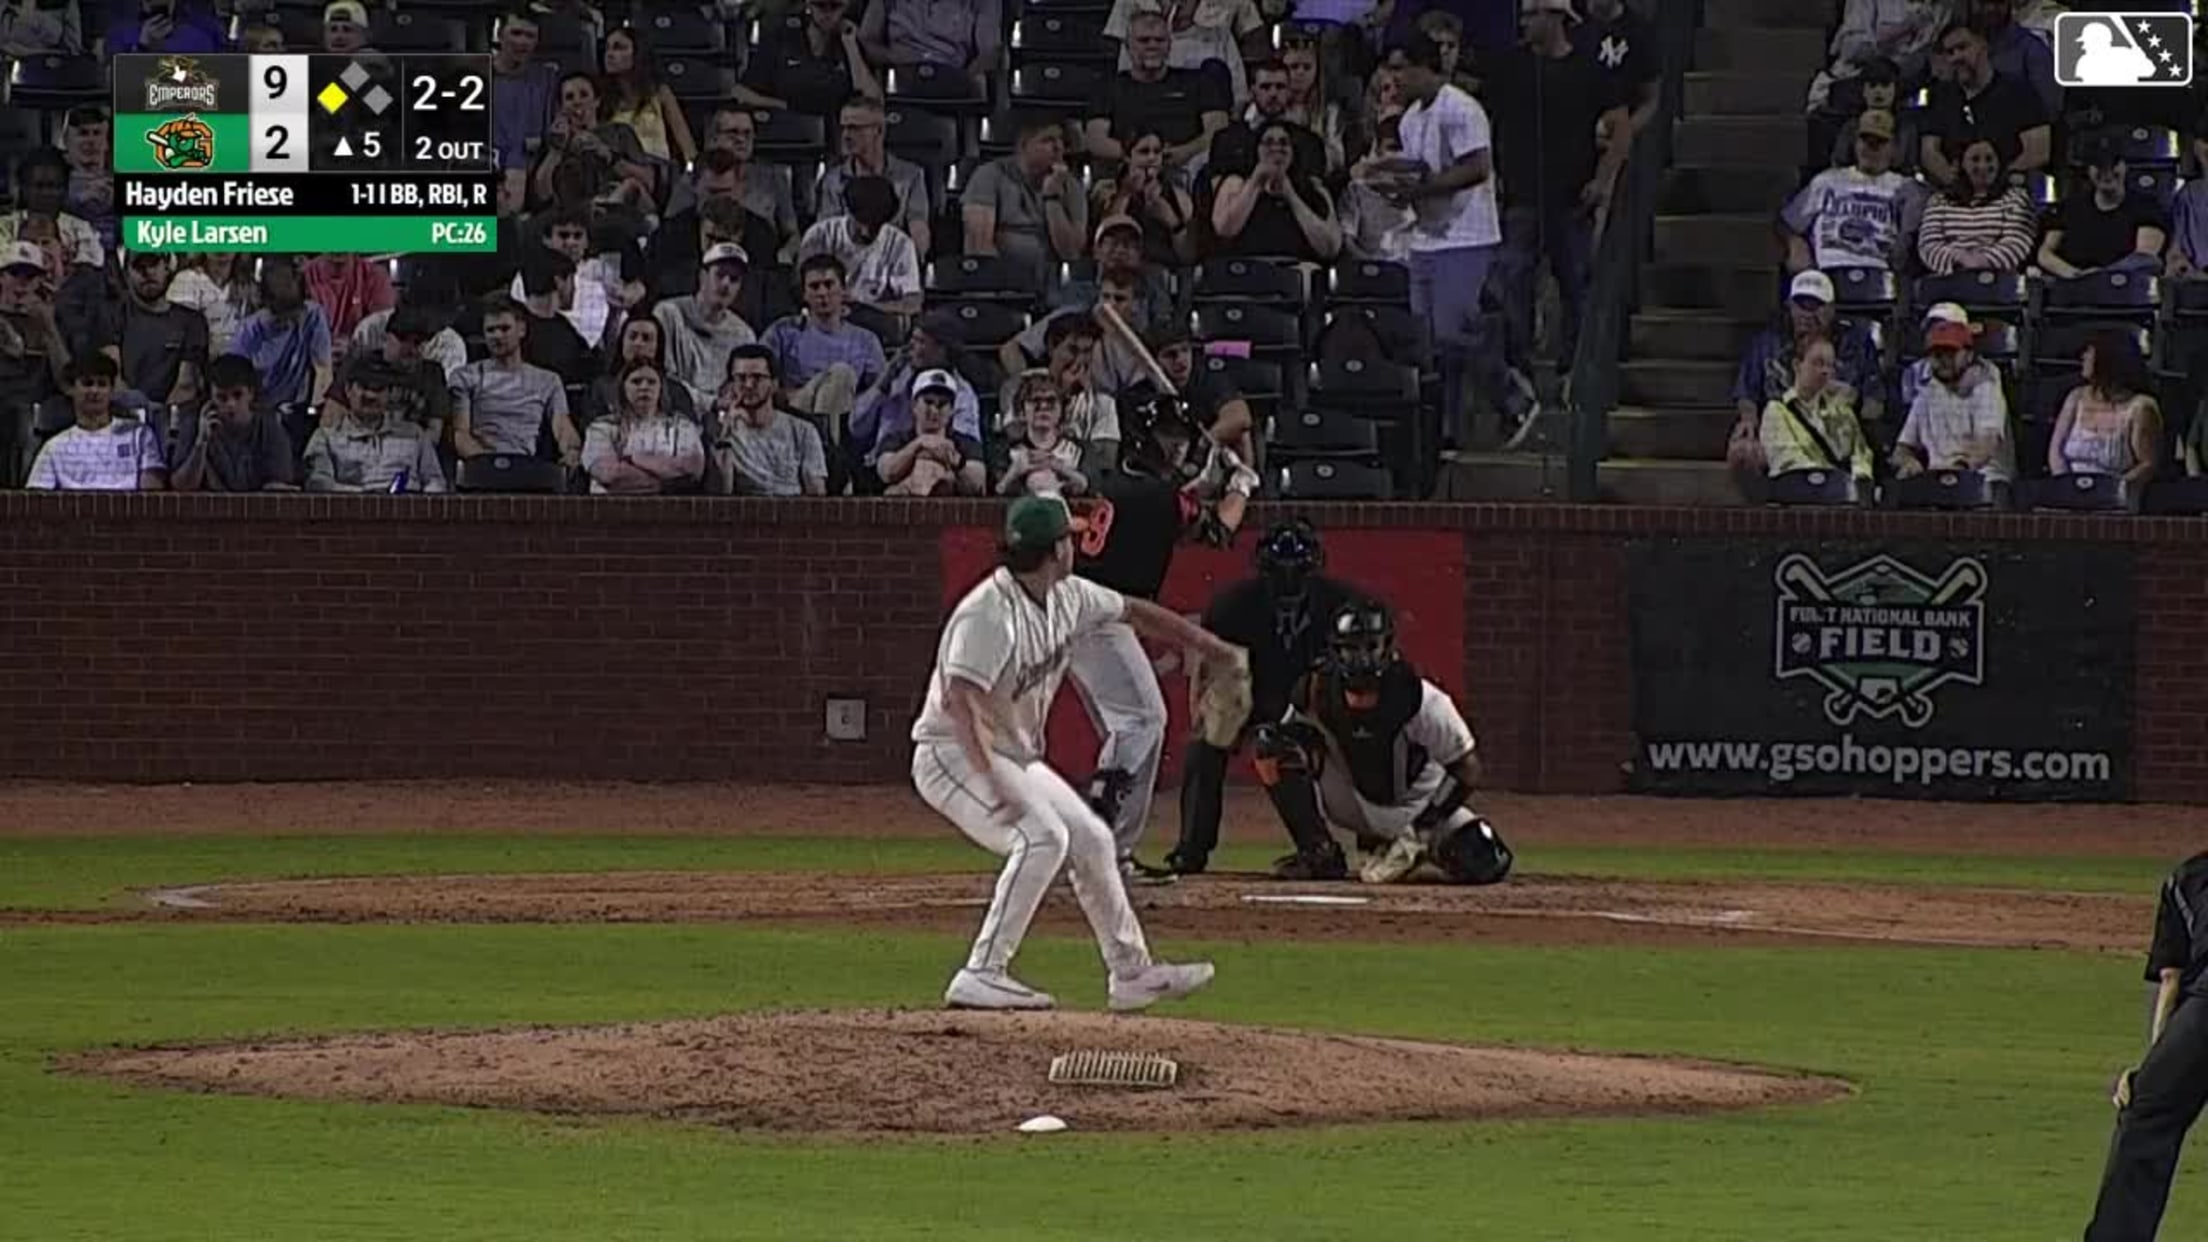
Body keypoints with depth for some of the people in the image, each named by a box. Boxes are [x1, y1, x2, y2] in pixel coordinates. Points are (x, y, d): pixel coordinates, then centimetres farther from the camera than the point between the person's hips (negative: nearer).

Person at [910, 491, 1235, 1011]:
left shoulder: (1066, 597, 2)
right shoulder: (990, 613, -27)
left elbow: (1133, 613, 19)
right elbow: (958, 700, -37)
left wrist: (1208, 646, 26)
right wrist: (995, 786, -44)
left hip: (1014, 756, 10)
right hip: (954, 754, -10)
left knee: (1091, 839, 11)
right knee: (1042, 836, -27)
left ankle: (1131, 973, 23)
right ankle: (982, 977, -27)